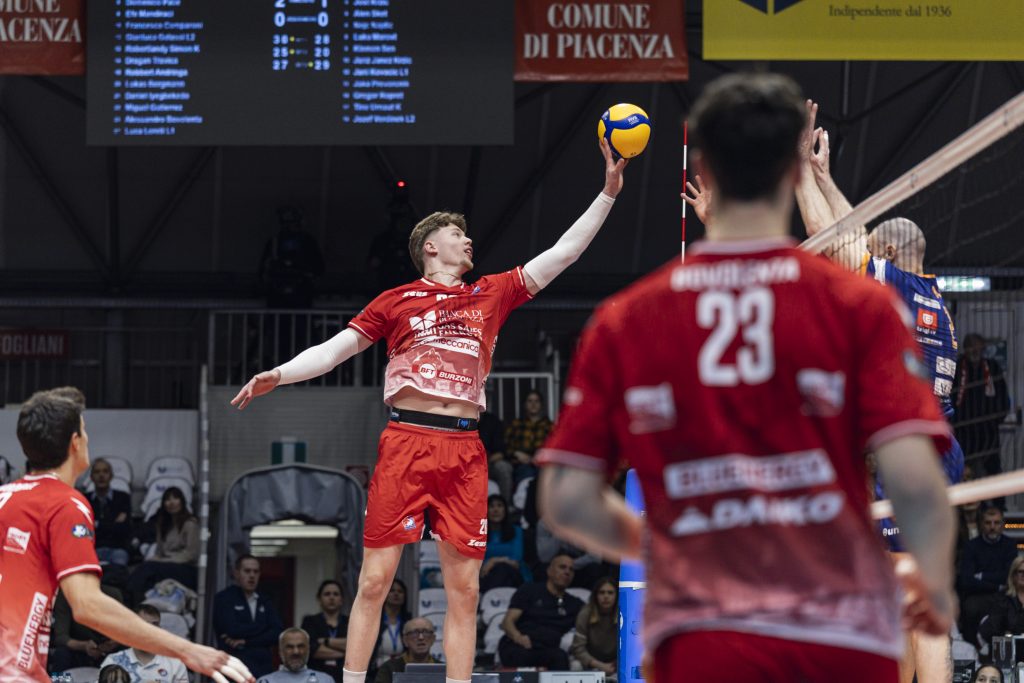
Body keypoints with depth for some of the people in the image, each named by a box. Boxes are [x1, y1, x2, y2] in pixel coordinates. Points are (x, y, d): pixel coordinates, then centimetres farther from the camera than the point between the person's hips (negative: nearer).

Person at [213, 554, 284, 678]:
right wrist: (262, 627, 0)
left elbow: (277, 633, 4)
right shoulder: (224, 599, 3)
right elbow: (232, 629, -13)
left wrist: (246, 642, -8)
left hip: (263, 668, 5)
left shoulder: (264, 603, 18)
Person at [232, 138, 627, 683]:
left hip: (465, 450, 3)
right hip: (406, 441, -3)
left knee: (464, 589, 1)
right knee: (375, 579, -5)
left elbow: (564, 252, 20)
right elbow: (337, 348, 7)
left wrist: (608, 193, 17)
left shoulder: (492, 294, 18)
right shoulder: (398, 301, 11)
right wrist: (279, 374, -8)